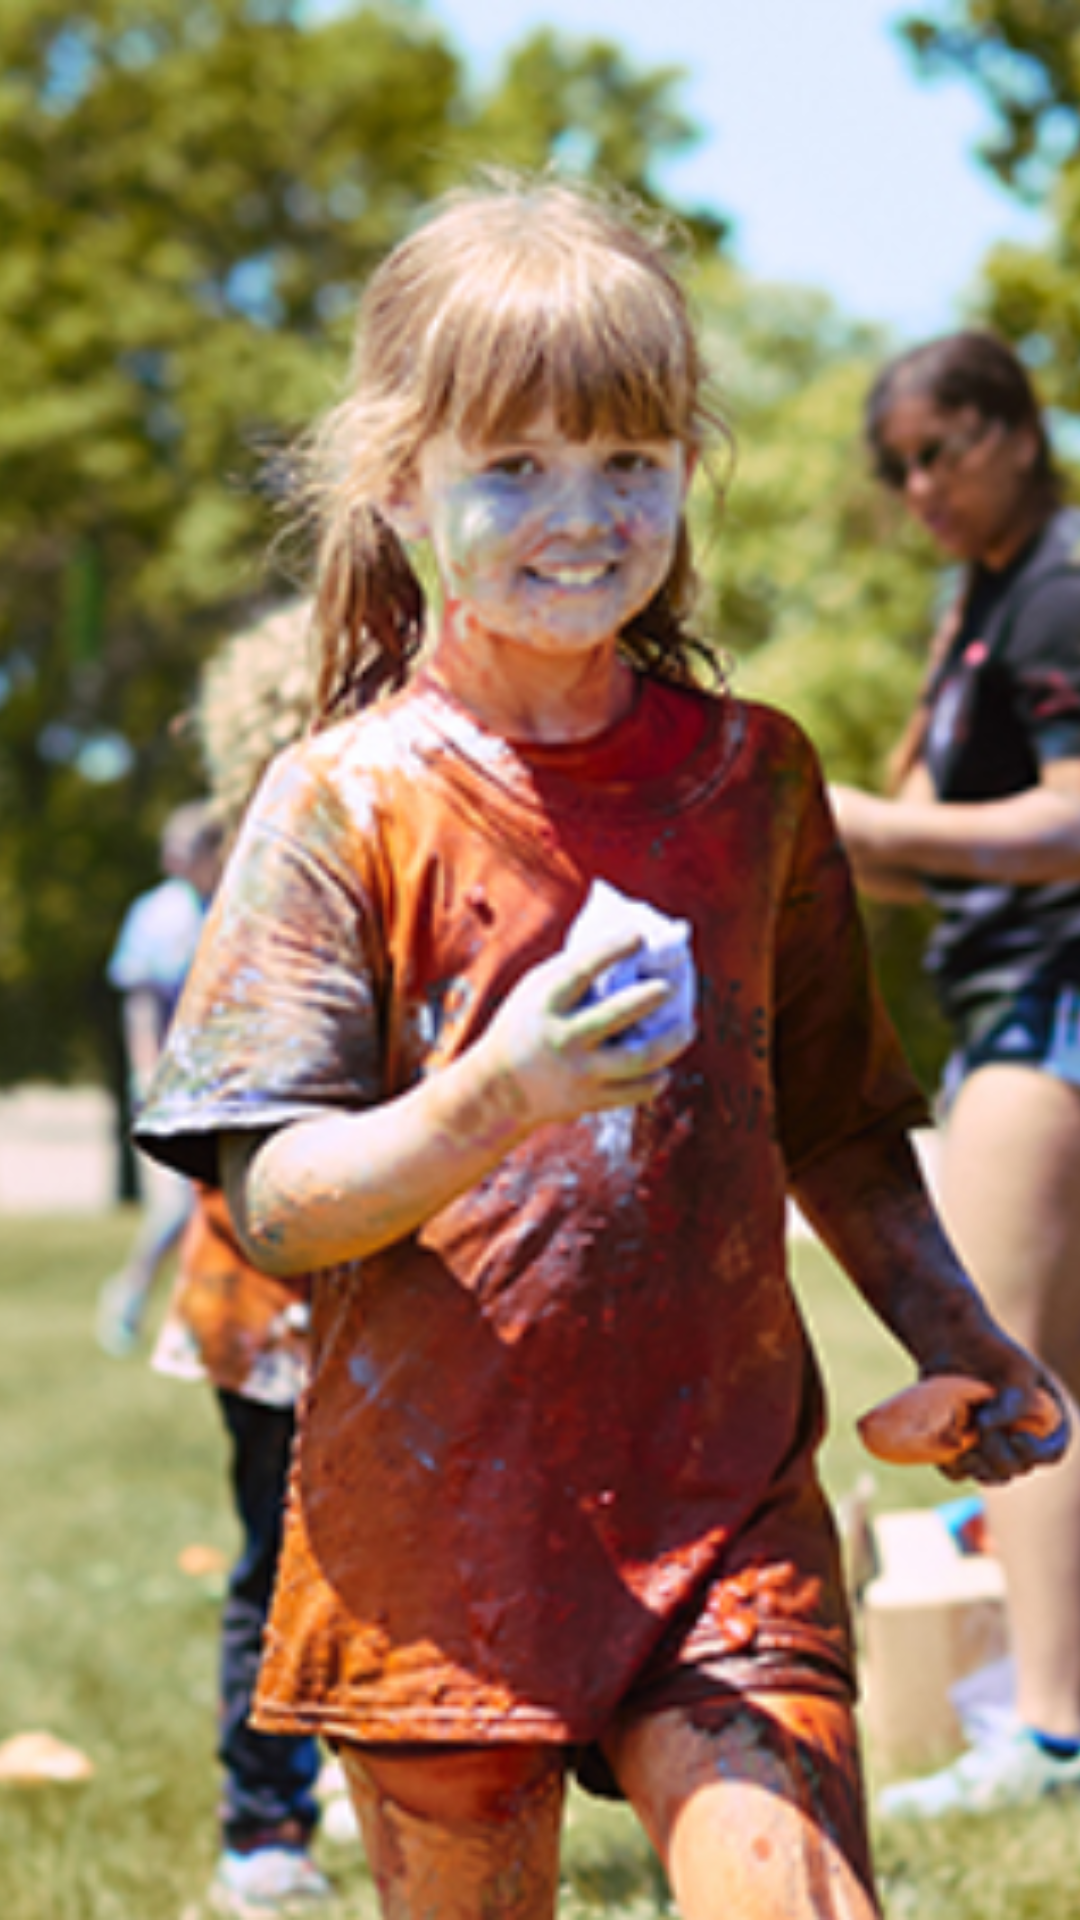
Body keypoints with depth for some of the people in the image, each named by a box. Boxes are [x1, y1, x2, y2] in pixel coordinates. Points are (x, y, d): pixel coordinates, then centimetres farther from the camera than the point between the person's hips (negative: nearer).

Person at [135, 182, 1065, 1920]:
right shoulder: (347, 803, -3)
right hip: (437, 1521, -2)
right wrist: (491, 1103, -26)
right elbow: (274, 1204, -9)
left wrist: (939, 1318, 3)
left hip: (725, 1510, 2)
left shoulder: (753, 777, 8)